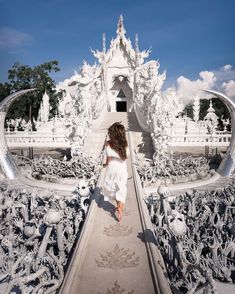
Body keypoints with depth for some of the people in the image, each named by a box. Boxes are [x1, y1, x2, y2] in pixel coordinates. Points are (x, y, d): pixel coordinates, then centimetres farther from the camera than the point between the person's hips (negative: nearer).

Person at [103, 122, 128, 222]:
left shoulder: (109, 143, -15)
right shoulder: (124, 143, -7)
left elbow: (109, 158, -12)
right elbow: (126, 157, -2)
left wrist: (106, 164, 8)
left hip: (112, 168, -2)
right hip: (122, 169, 2)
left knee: (113, 188, 18)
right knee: (121, 190, 11)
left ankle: (119, 207, 14)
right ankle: (120, 208, 10)